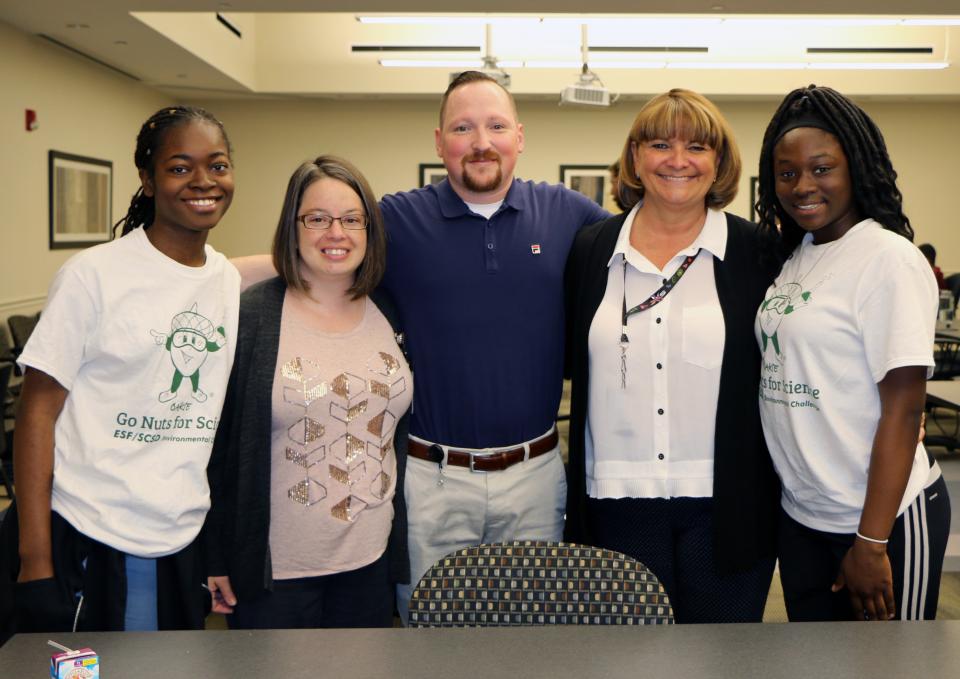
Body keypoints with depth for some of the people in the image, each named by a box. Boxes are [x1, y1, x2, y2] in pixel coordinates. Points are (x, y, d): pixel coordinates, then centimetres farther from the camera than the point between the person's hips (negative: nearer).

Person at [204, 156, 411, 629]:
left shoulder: (390, 315, 3)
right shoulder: (249, 316, -10)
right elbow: (215, 440, -7)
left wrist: (402, 544, 10)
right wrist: (216, 559, -6)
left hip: (372, 560, 4)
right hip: (274, 569, -4)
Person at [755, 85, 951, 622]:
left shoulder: (889, 259, -15)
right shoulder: (793, 256, 6)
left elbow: (903, 409, -17)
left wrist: (872, 542, -18)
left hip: (883, 517, -6)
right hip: (801, 515, 7)